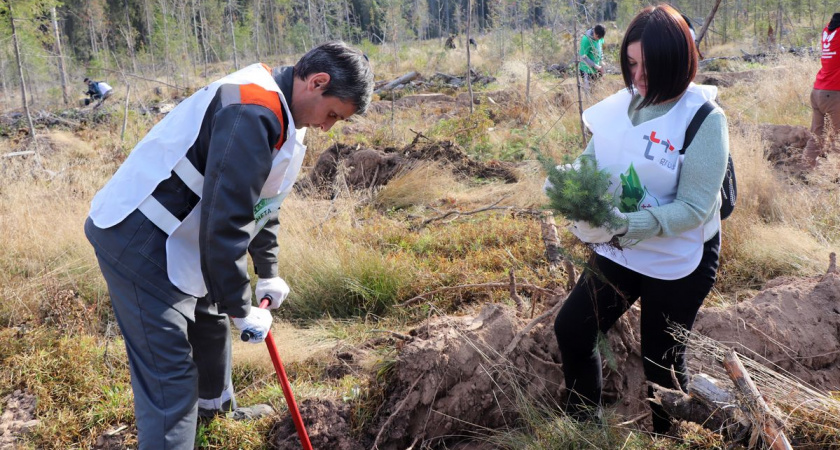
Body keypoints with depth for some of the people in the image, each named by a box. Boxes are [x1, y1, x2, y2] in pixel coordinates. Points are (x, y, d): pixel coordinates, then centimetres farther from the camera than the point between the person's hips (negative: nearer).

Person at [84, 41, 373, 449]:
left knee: (210, 321, 27)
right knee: (170, 372, -10)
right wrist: (242, 308, -17)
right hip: (136, 238, -11)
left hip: (179, 239, 11)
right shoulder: (251, 112, -27)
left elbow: (260, 200, 21)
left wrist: (267, 273, 24)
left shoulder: (278, 110, 8)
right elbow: (224, 223, -28)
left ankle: (215, 406, 52)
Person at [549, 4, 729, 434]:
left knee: (661, 360, 10)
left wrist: (623, 224, -35)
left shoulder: (704, 119, -21)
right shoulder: (620, 105, -7)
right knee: (571, 329, 11)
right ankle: (583, 421, 36)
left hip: (677, 263, -5)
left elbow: (693, 208, -24)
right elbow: (591, 160, 5)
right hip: (617, 252, 5)